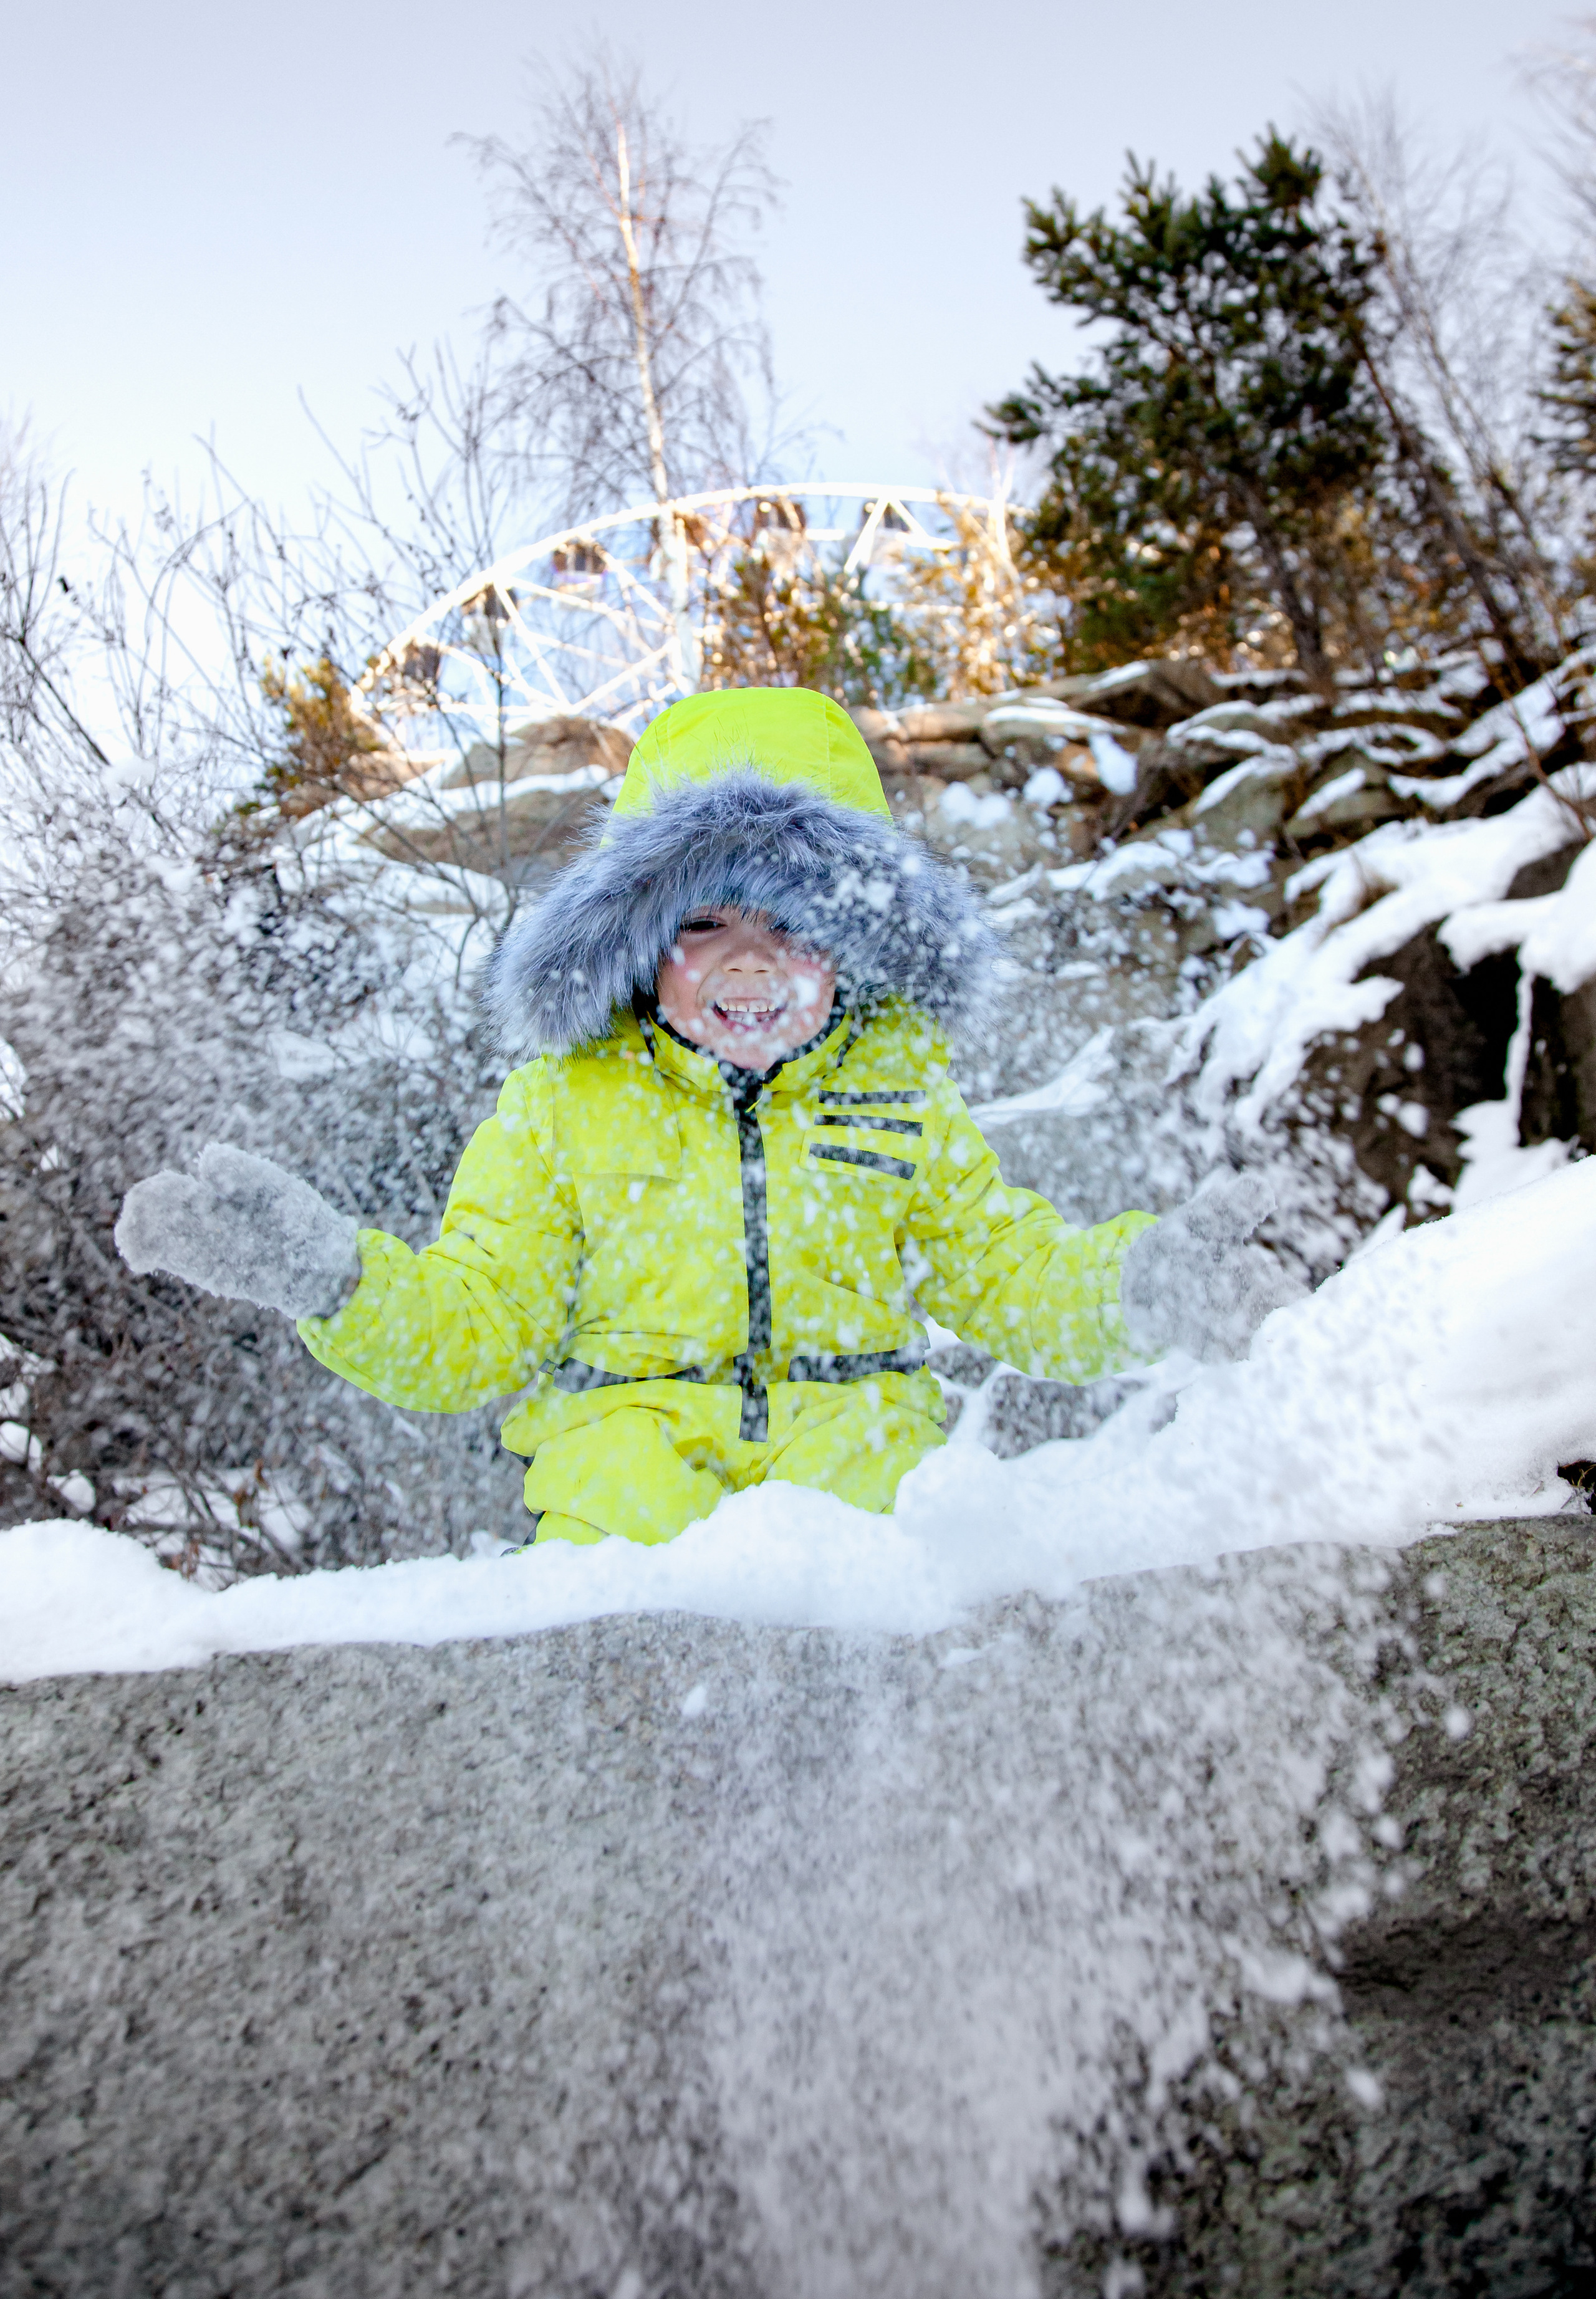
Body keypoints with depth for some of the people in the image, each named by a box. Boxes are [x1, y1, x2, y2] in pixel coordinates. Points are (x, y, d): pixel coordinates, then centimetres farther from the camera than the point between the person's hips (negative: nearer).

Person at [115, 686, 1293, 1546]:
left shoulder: (897, 1080, 13)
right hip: (632, 1435, -1)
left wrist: (1133, 1283, -6)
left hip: (857, 1448, 2)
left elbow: (1005, 1263, 15)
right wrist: (327, 1274, -12)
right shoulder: (565, 1096, 8)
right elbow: (474, 1319, 7)